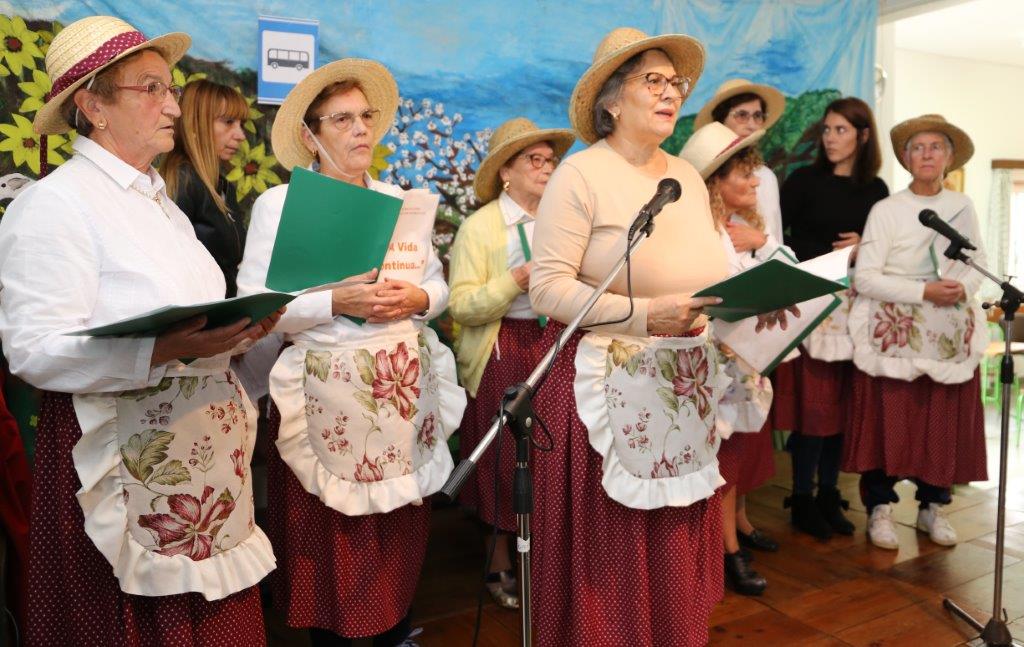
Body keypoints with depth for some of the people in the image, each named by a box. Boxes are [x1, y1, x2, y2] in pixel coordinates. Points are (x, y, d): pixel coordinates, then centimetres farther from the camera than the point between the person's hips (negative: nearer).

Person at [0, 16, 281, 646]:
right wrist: (165, 350, -31)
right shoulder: (54, 204, -11)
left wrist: (241, 328, 2)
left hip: (202, 450, 8)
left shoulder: (160, 202, 16)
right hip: (126, 461, -7)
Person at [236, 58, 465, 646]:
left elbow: (439, 285, 11)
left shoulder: (397, 198, 10)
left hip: (405, 388, 4)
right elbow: (253, 306, -12)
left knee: (404, 530, 14)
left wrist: (417, 299, -11)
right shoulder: (279, 204, -4)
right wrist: (336, 302, -22)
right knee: (331, 537, 6)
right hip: (328, 394, -4)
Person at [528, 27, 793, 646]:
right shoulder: (580, 174, -9)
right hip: (608, 386, -6)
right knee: (612, 557, 4)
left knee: (677, 554, 15)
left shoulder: (689, 177, 12)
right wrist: (644, 315, -24)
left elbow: (709, 276, 16)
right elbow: (547, 288, -16)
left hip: (685, 386, 7)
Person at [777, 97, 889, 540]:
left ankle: (829, 494, 18)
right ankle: (802, 499, 7)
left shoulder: (876, 190, 10)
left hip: (855, 306, 4)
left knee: (843, 402, 7)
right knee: (811, 401, -5)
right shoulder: (804, 180, -1)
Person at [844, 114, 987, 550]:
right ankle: (880, 509, 13)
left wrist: (964, 288, -8)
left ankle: (933, 507, 23)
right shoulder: (886, 210, -4)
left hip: (951, 336, 4)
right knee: (889, 421, -2)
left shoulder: (962, 207, 8)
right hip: (894, 336, -3)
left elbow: (980, 265, 14)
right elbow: (864, 278, -10)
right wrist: (923, 291, -18)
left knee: (945, 424, 6)